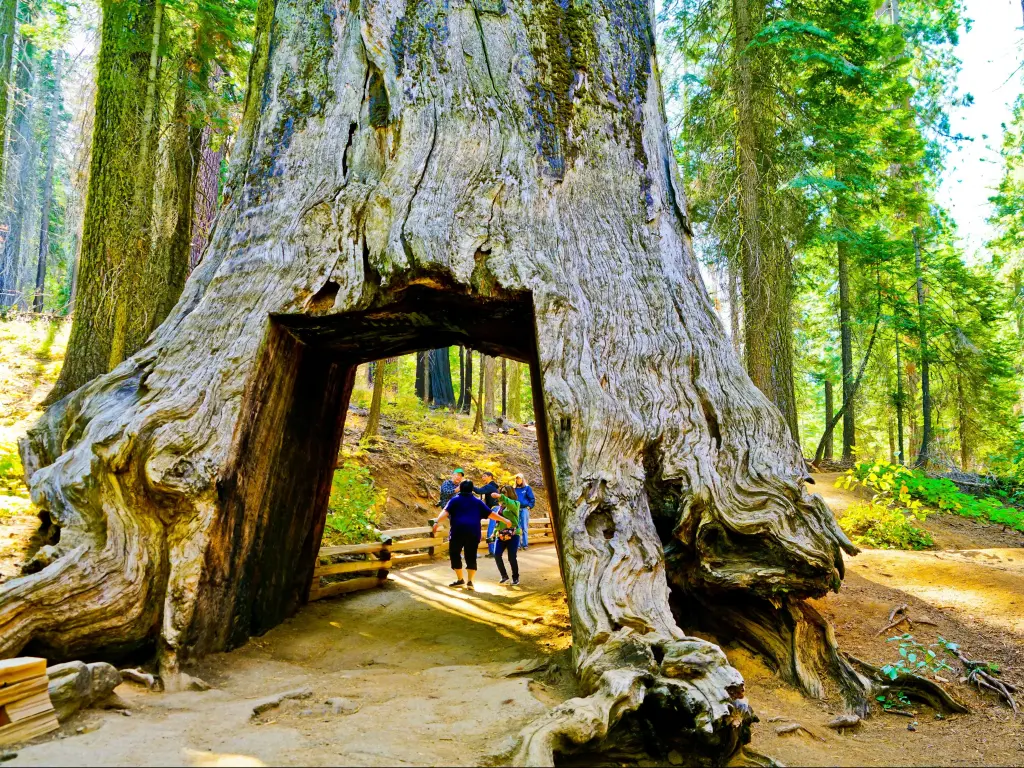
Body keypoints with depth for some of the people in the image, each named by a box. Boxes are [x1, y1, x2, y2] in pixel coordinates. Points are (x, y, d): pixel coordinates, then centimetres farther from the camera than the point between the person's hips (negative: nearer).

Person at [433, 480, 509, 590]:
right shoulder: (477, 501, 16)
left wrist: (437, 522, -20)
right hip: (473, 533, 3)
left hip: (458, 531, -2)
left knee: (454, 554, 12)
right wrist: (504, 520, 21)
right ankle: (469, 581, 2)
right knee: (471, 557, 10)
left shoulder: (455, 499, 9)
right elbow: (490, 513, 15)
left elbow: (445, 512, -8)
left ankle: (460, 580, 13)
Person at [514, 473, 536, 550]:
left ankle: (525, 544, 3)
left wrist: (529, 506, -5)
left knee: (524, 528, -1)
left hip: (524, 509, -3)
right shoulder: (514, 489, 11)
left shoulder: (527, 488, 4)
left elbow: (532, 498, 3)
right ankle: (518, 544, 6)